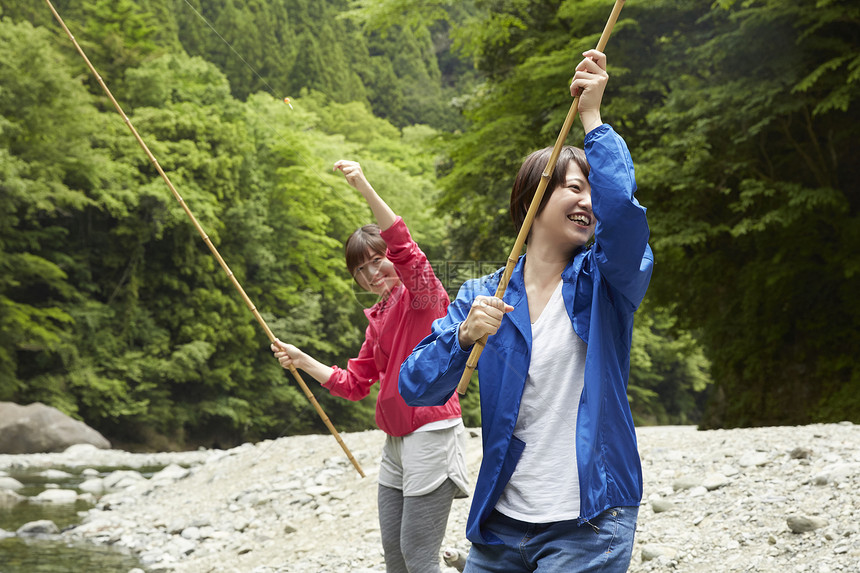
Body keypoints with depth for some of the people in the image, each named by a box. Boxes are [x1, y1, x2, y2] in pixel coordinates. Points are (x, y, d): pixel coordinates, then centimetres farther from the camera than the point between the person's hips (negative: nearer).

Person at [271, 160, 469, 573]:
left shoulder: (422, 294, -7)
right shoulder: (378, 318, 17)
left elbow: (404, 248, -28)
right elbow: (354, 384, 22)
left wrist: (365, 189, -38)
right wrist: (302, 361, 13)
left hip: (431, 433, -9)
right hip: (396, 441, 9)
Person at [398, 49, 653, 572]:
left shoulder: (605, 281, -1)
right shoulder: (483, 297, 5)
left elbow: (621, 209, -24)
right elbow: (416, 389, -2)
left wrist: (592, 116, -18)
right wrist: (465, 336, -19)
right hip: (501, 524, 3)